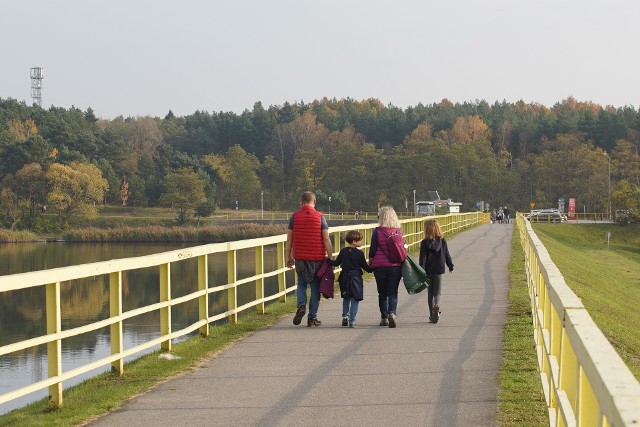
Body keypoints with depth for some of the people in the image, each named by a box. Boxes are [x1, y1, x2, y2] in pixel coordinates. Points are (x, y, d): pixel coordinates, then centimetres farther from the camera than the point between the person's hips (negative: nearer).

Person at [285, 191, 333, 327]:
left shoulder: (294, 216, 1)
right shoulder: (320, 217, -4)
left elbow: (289, 240, 3)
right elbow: (326, 240, -6)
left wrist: (289, 257, 12)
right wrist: (330, 258, 0)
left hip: (300, 258, 1)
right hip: (317, 258, -1)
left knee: (301, 283, 19)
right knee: (315, 286, 8)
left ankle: (301, 305, -6)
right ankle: (312, 317, 9)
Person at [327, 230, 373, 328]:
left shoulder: (343, 251, 2)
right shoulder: (359, 253, -9)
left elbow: (336, 263, 7)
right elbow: (365, 266, -4)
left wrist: (328, 261, 21)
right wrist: (372, 269, 14)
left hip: (345, 277, 5)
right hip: (356, 278, -4)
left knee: (346, 298, 21)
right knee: (355, 299, 1)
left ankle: (345, 316, 15)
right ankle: (352, 321, -3)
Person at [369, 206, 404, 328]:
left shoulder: (377, 231, -7)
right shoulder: (399, 230, 1)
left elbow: (373, 249, -3)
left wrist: (370, 263, 10)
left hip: (380, 266, -1)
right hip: (396, 266, 1)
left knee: (382, 293, 11)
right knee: (393, 292, 3)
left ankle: (384, 318, 14)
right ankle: (392, 313, -20)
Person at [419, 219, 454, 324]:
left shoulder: (424, 243, -9)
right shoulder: (442, 241, -1)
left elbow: (422, 258, -11)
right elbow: (447, 255, 8)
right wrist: (451, 266, 21)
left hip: (428, 271, -1)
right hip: (439, 271, 1)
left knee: (430, 294, 11)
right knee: (437, 292, 6)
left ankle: (432, 316, 13)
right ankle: (437, 305, -26)